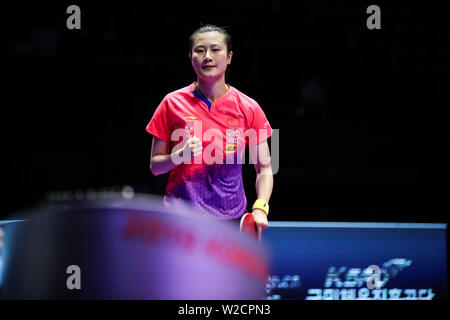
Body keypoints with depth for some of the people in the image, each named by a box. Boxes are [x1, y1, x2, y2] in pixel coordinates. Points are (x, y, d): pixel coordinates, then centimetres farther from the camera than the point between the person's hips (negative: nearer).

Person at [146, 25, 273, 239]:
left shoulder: (248, 108, 1)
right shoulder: (172, 104, 1)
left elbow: (264, 168, 5)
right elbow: (154, 166, 5)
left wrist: (260, 208, -12)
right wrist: (180, 156, -16)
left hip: (231, 218, 1)